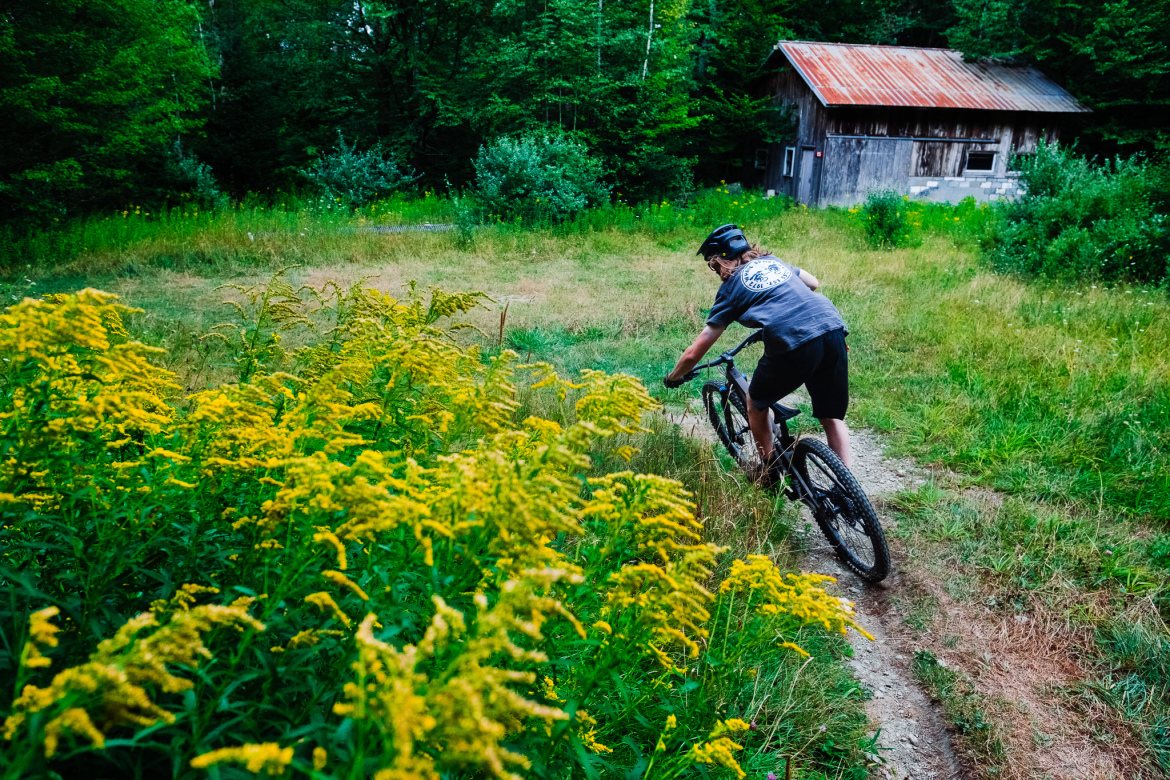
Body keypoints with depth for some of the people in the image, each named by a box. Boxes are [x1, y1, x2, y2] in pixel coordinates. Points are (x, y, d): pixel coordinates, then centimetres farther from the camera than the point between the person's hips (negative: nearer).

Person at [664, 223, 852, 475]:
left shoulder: (731, 289, 11)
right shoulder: (773, 261, 25)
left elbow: (695, 352, 10)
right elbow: (813, 283, 42)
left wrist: (673, 378, 28)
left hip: (793, 344, -5)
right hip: (834, 330, 5)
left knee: (756, 404, 22)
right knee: (832, 417, 18)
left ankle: (770, 474, 30)